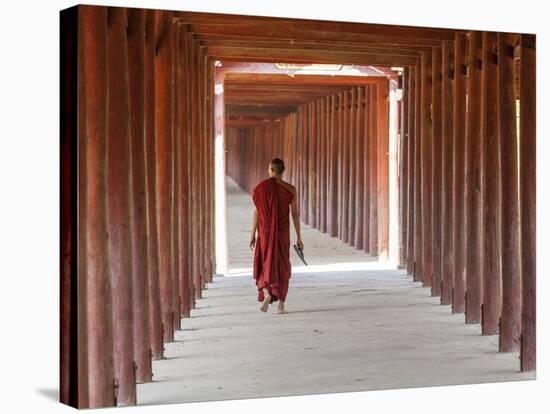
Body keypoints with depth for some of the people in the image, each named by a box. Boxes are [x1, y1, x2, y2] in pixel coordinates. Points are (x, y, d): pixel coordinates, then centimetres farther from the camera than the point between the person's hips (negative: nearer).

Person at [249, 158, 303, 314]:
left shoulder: (262, 187, -7)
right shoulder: (290, 189, -4)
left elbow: (257, 212, -7)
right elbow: (295, 214, -4)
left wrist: (252, 234, 0)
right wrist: (298, 237, 2)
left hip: (265, 232, -1)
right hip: (283, 233, 1)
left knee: (264, 265, 13)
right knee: (282, 267, 10)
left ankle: (266, 294, -12)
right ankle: (281, 305, 6)